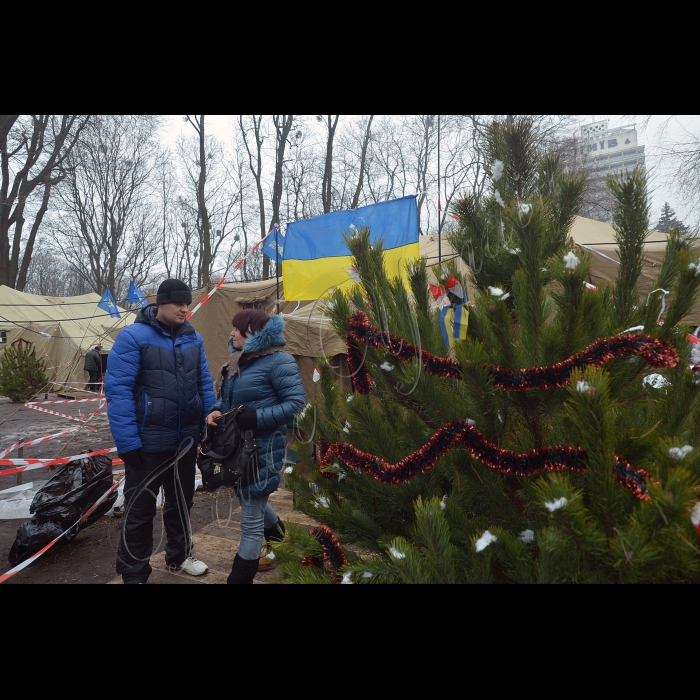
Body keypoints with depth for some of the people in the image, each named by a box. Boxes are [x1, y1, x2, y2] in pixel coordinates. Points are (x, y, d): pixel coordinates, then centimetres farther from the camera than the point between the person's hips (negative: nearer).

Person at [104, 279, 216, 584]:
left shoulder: (193, 338, 4)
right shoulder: (133, 336, -13)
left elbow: (205, 383, 10)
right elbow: (117, 389, -16)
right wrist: (128, 441, -19)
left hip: (186, 440, 6)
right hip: (148, 442, -5)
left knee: (181, 501, 21)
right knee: (139, 509, 9)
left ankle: (179, 556, 42)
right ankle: (134, 572, 27)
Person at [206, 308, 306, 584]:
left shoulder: (278, 361, -17)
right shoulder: (239, 360, 10)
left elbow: (297, 403, -20)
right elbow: (228, 396, 18)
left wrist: (257, 417, -26)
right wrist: (216, 410, -5)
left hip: (262, 448, -9)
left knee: (251, 520, 2)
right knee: (251, 499, 27)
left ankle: (240, 577, 17)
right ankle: (280, 542, 53)